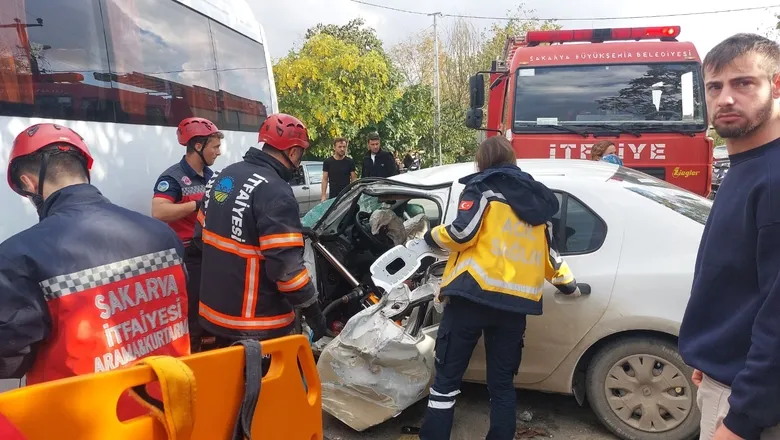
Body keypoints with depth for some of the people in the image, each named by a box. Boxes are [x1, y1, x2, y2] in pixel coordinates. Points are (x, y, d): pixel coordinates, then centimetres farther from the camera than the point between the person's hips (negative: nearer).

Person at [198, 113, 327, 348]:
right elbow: (285, 264, -26)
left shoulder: (225, 176, 7)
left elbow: (203, 233, 17)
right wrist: (312, 310, -16)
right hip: (256, 323, -8)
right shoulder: (275, 192, -22)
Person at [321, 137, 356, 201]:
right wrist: (323, 195, -4)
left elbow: (353, 179, 4)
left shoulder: (350, 162, 2)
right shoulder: (328, 162, 2)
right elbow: (325, 180, 3)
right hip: (333, 196, 0)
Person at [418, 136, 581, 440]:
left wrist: (432, 237, 8)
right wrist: (567, 283, 41)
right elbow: (548, 252, 25)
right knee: (501, 383, 15)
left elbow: (463, 233, -11)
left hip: (474, 294, -5)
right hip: (515, 301, 6)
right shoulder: (537, 197, 21)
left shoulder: (483, 187, 3)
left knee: (446, 378, 3)